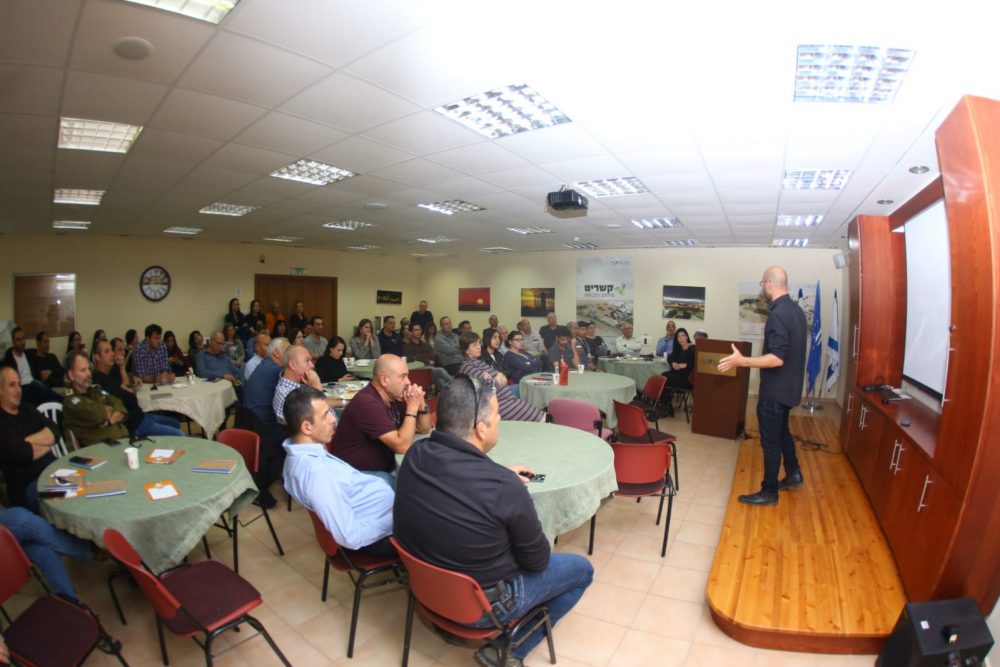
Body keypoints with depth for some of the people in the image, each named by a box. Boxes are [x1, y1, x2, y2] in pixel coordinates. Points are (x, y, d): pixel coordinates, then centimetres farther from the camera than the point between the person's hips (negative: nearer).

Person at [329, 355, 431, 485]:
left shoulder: (394, 396, 3)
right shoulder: (368, 403, -25)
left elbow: (424, 429, 9)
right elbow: (401, 446, -28)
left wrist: (421, 404, -9)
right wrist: (412, 408, -21)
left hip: (385, 468, 9)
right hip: (358, 474, -8)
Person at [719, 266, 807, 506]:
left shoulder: (778, 315, -24)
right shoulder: (796, 310, 6)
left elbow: (777, 358, -29)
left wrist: (741, 361, -30)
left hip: (775, 389, -10)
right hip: (789, 385, 10)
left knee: (770, 440, 2)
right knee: (781, 431, 25)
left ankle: (769, 492, 13)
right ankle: (793, 474, 40)